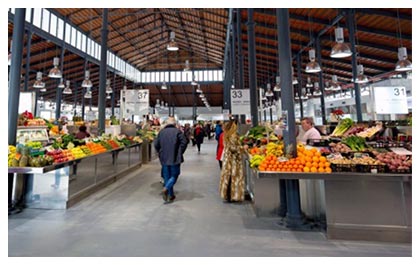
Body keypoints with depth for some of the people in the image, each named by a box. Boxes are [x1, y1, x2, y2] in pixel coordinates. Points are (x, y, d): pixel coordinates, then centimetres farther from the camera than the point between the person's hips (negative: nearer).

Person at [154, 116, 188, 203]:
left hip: (164, 158, 4)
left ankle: (170, 195, 20)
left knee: (167, 176, 14)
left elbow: (156, 144, 4)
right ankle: (166, 189, -14)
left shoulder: (161, 131, 4)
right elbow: (184, 142, -13)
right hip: (175, 158, -4)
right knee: (174, 175, 9)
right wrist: (180, 153, 0)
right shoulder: (177, 131, -7)